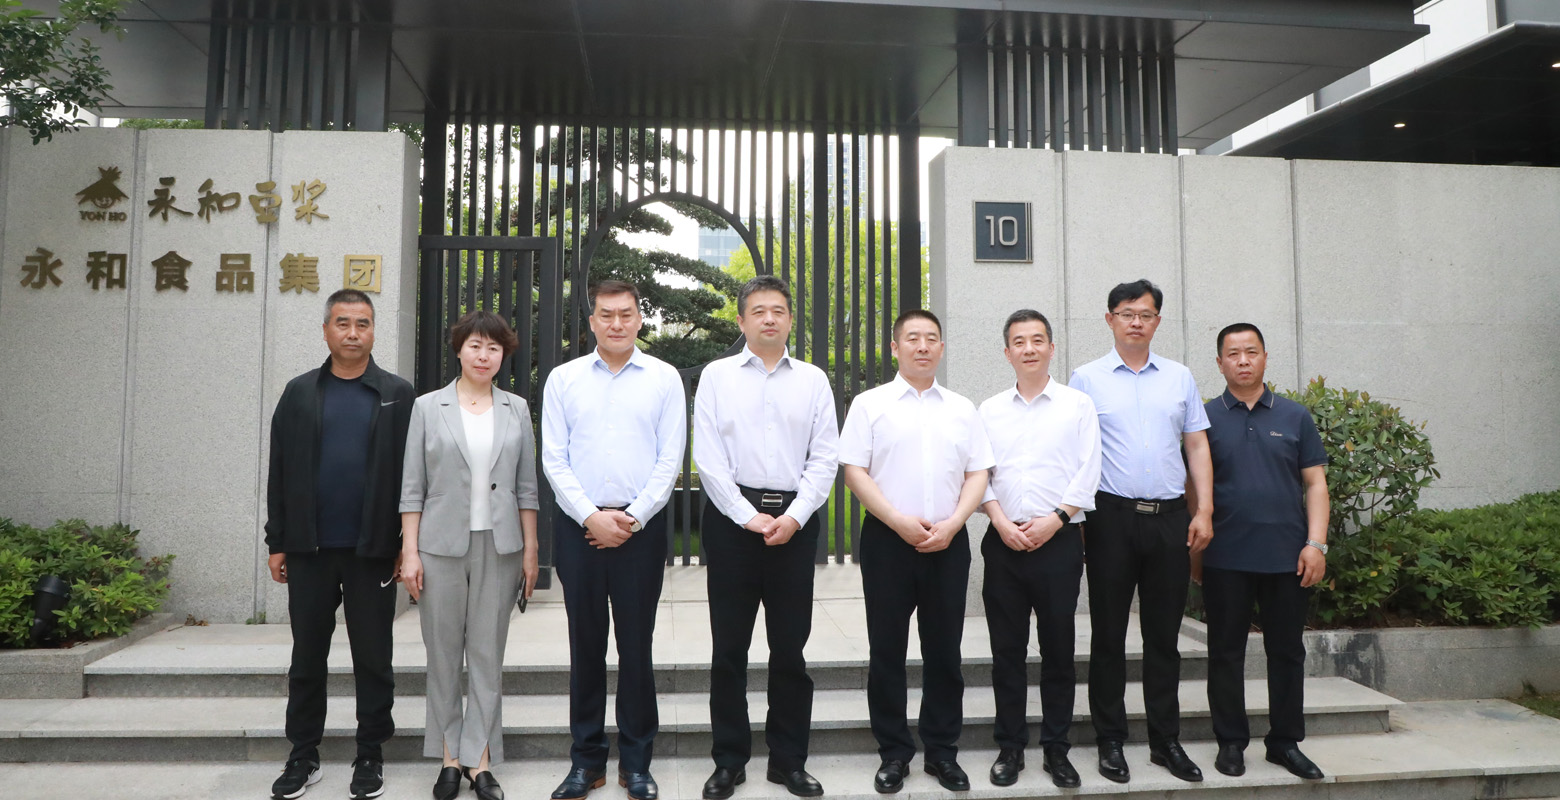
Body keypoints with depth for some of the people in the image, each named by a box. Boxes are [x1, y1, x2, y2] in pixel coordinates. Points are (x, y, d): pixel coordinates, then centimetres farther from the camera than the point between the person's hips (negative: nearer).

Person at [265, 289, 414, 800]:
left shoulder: (397, 395, 1)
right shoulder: (299, 393, 7)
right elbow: (280, 472, 8)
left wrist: (408, 546, -5)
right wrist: (276, 542, 4)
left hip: (373, 549, -2)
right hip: (309, 549, 2)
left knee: (373, 658, 8)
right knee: (307, 657, 11)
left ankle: (370, 755, 20)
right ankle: (303, 757, 24)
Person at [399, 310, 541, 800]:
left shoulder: (516, 409, 6)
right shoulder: (428, 407, 2)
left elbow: (526, 487, 7)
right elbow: (412, 487, 1)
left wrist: (530, 551, 4)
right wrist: (409, 552, -4)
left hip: (498, 546, 1)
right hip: (441, 544, -1)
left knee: (488, 655, 5)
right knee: (443, 655, 7)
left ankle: (479, 760, 14)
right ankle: (449, 757, 19)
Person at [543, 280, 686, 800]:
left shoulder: (664, 378, 4)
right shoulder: (564, 379, 7)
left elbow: (670, 459, -1)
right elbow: (554, 460, 2)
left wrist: (633, 518, -9)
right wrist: (592, 518, -8)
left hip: (641, 527, -1)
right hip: (579, 527, 1)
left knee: (636, 645, 4)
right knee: (585, 645, 8)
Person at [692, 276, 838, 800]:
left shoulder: (813, 380, 8)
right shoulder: (717, 376, 4)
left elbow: (825, 458, 3)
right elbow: (708, 458, -3)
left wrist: (793, 517, -9)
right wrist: (749, 518, -9)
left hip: (795, 520, 1)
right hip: (732, 516, -1)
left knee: (791, 646, 8)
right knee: (729, 646, 5)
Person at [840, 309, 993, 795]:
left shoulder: (962, 409, 11)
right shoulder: (870, 404, 3)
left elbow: (977, 475, 8)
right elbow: (854, 471, -4)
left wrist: (952, 524, -7)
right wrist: (900, 521, -12)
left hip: (948, 542, 2)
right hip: (887, 539, -2)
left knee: (944, 651, 8)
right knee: (886, 650, 5)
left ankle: (942, 751, 21)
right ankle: (893, 753, 17)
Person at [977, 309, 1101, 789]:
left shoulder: (1078, 405, 4)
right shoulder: (990, 410, 11)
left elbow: (1088, 473, -2)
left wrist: (1054, 519, -12)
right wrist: (1001, 521, -8)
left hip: (1059, 539, -2)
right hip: (1004, 542, 2)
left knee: (1058, 648, 4)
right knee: (1007, 649, 6)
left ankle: (1056, 749, 17)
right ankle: (1010, 747, 17)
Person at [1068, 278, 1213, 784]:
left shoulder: (1179, 378, 12)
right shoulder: (1086, 379, 2)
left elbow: (1197, 445, 12)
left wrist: (1204, 510, 3)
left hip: (1170, 518, 3)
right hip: (1111, 516, -2)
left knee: (1164, 635, 10)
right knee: (1109, 634, 4)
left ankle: (1166, 741, 21)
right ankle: (1110, 742, 15)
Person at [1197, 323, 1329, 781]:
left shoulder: (1295, 417, 8)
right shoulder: (1205, 418, 3)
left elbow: (1315, 484, 6)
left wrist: (1316, 543, -4)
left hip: (1287, 556, 2)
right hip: (1225, 558, -2)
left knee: (1287, 651, 10)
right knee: (1226, 652, 6)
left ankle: (1286, 742, 23)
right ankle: (1231, 742, 18)